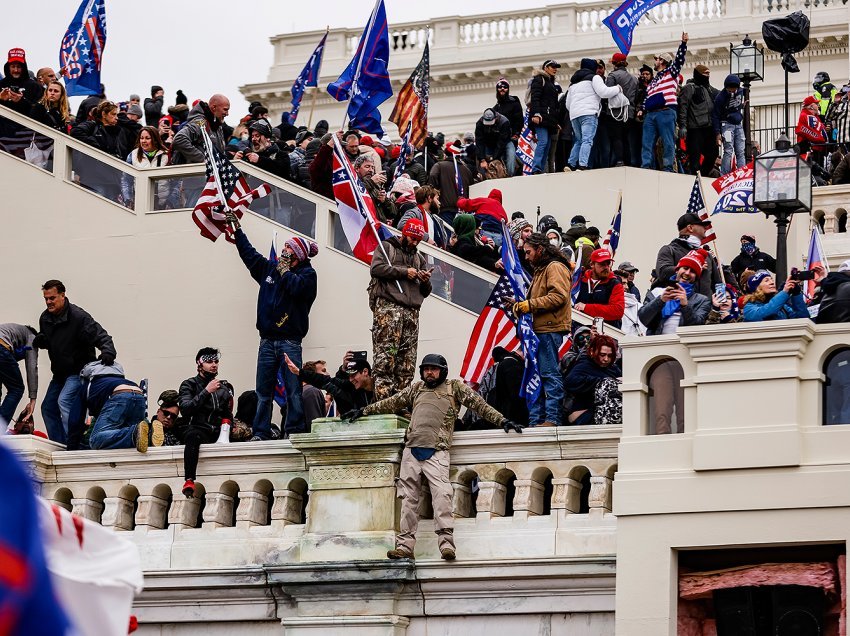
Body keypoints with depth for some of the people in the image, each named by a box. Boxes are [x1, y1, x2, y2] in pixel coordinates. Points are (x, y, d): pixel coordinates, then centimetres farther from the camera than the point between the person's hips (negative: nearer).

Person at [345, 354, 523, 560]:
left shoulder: (455, 388, 13)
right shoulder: (416, 388, 23)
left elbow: (478, 404, 8)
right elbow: (391, 403, 29)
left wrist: (502, 421, 0)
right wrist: (363, 412, 31)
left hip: (436, 452, -4)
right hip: (411, 450, 4)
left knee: (441, 494, -19)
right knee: (409, 498, 1)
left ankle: (446, 543, -24)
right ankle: (405, 545, 1)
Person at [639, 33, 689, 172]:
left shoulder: (671, 73, 10)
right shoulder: (653, 80, 31)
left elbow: (679, 59, -3)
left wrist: (684, 43, -12)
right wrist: (642, 109, 14)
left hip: (666, 112, -7)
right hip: (650, 114, 7)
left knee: (668, 142, -8)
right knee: (647, 143, 0)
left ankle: (668, 168, -10)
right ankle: (645, 168, -2)